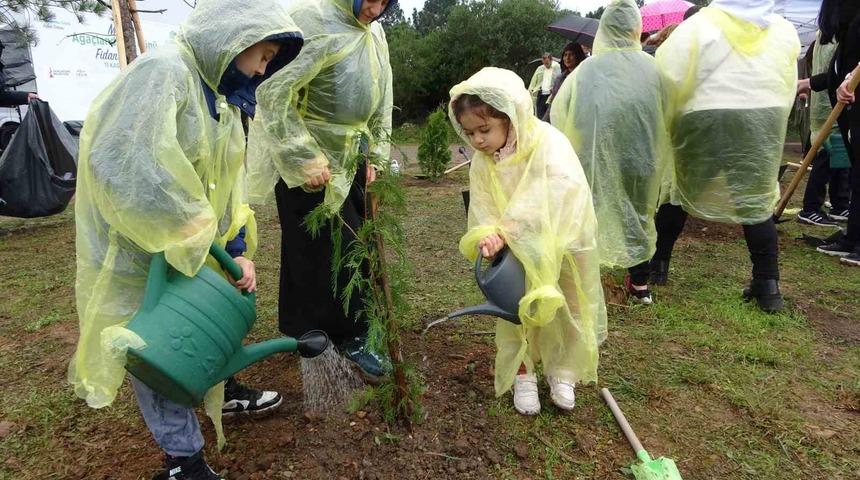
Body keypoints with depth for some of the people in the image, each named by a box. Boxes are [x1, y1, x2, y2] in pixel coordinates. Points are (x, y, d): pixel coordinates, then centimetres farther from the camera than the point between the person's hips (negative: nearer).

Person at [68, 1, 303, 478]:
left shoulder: (224, 98, 8)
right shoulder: (162, 70, -22)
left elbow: (228, 182, 9)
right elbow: (124, 162, -34)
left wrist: (238, 249, 0)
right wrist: (187, 236, -26)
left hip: (193, 247, 9)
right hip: (135, 244, -8)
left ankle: (220, 391, 47)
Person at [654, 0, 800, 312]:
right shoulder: (785, 31, 11)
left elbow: (670, 76, -9)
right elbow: (788, 88, 12)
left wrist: (666, 121, 0)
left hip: (706, 120, -3)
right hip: (764, 120, 3)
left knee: (680, 191, 13)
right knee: (758, 200, 9)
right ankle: (768, 286, 9)